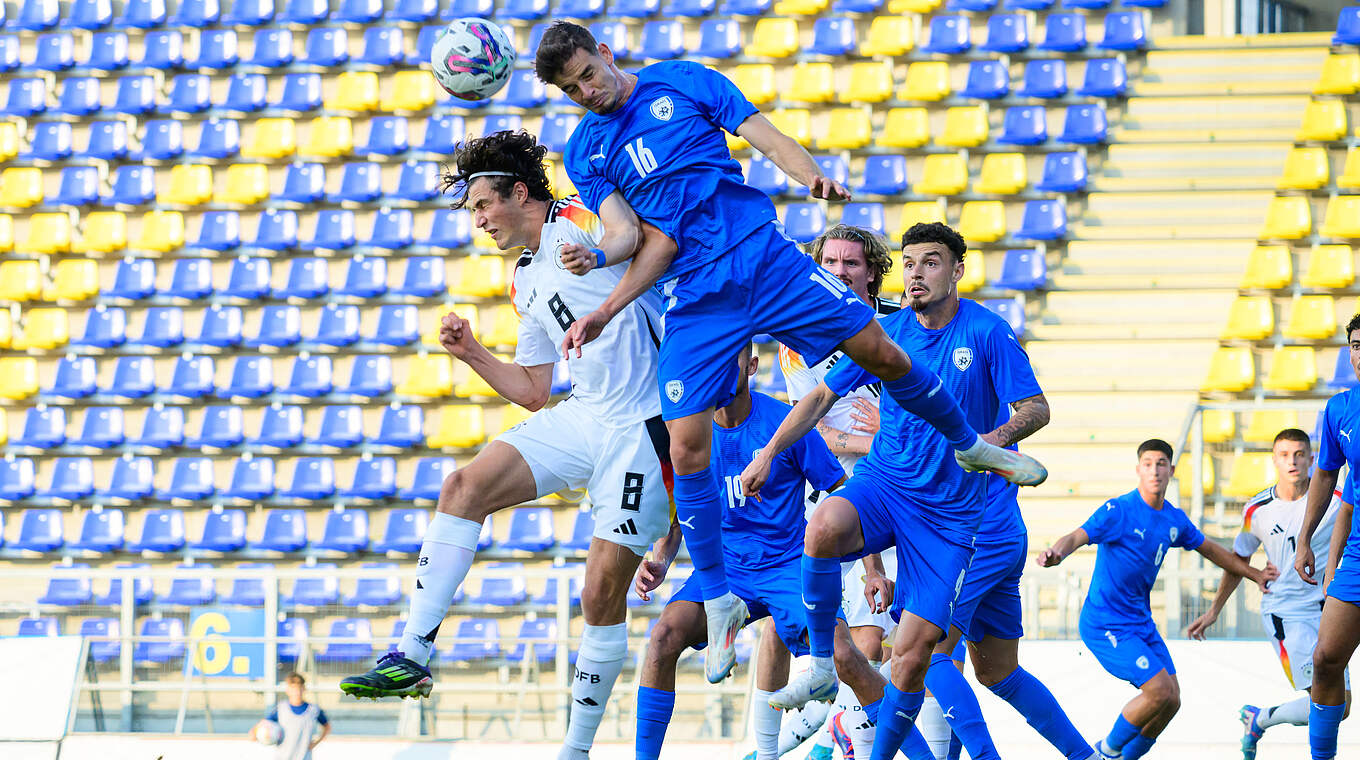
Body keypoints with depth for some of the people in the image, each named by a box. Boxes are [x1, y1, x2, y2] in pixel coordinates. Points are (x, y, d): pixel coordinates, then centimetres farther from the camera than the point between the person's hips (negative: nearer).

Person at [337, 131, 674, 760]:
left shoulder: (578, 219, -6)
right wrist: (472, 353, 13)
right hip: (583, 416, 8)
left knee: (604, 589, -8)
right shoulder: (527, 282, 20)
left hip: (643, 425, -8)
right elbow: (532, 391, 23)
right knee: (464, 485, -10)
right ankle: (412, 656, -13)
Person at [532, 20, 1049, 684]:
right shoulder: (584, 153, 9)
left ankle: (969, 445, 23)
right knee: (686, 445, -11)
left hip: (763, 255, 0)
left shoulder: (681, 81, 6)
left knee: (877, 350, -5)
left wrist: (811, 175, -18)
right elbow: (627, 232, 0)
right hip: (694, 298, 0)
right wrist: (596, 255, -22)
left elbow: (763, 134, 0)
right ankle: (718, 603, 1)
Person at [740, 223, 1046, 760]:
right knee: (824, 528, -35)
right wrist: (770, 452, 3)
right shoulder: (888, 332, 3)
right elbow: (823, 396, 13)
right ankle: (822, 668, -19)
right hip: (882, 483, 2)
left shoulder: (987, 332, -6)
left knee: (911, 655, -9)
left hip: (949, 512, -2)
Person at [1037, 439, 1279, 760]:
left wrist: (1254, 574, 27)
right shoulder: (1119, 511, -15)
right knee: (1160, 691, -19)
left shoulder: (1175, 520, 7)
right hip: (1105, 624, -8)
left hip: (1141, 622, 8)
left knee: (1171, 702, 2)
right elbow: (1077, 537, -28)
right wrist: (1055, 553, -50)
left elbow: (1210, 550, 24)